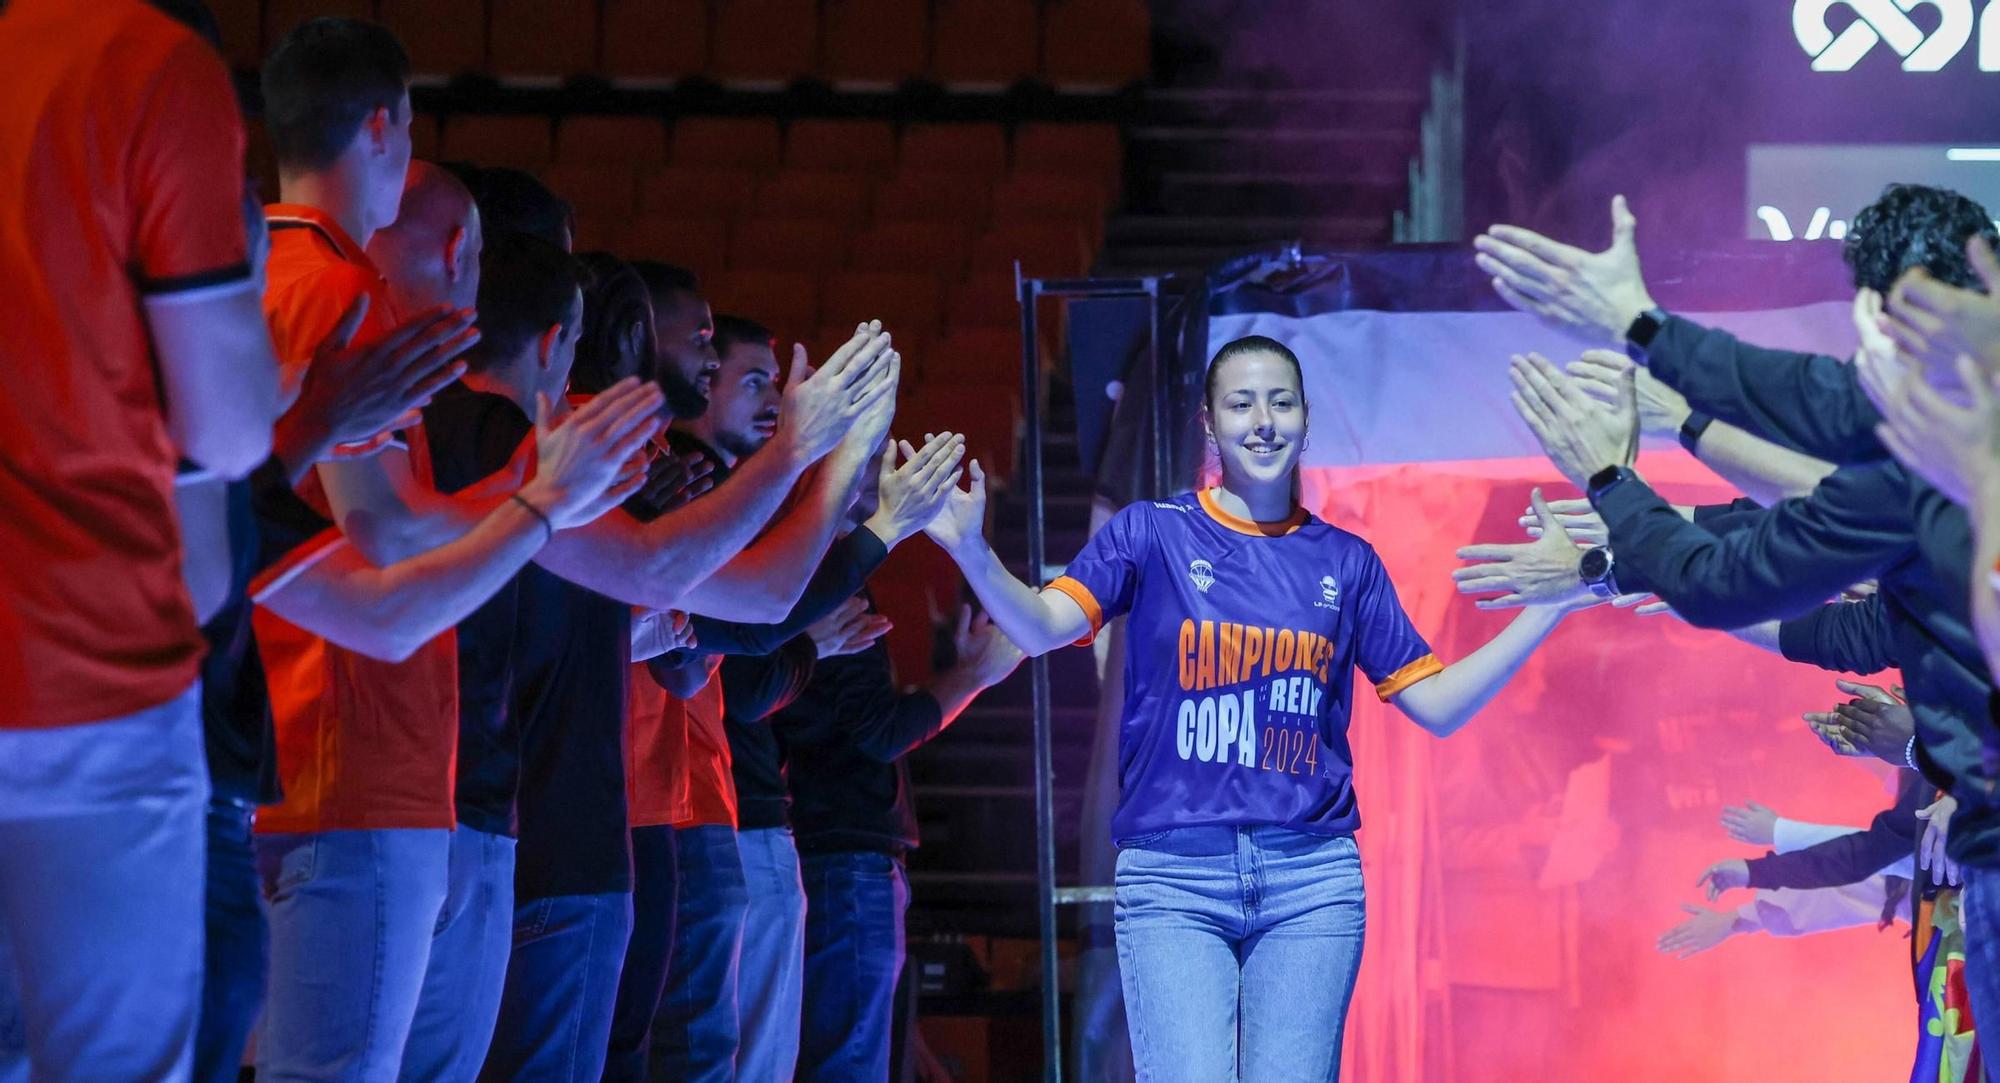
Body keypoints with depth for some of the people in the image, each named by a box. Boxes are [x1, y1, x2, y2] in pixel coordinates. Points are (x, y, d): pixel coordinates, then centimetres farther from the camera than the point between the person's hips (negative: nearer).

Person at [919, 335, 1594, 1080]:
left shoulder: (1345, 563, 12)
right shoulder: (1153, 534, 5)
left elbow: (1436, 705, 12)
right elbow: (1044, 628, -8)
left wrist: (1548, 607, 3)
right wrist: (972, 553, -28)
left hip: (1311, 877, 2)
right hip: (1174, 877, -2)